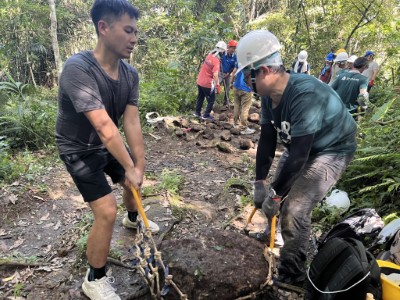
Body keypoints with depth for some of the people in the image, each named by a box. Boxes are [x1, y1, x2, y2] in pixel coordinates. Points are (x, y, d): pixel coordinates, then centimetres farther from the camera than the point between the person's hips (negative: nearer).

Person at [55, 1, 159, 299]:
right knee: (107, 211, -15)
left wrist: (139, 166, -17)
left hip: (110, 145, 7)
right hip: (80, 149, -7)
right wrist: (130, 167, -31)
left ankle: (133, 219, 57)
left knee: (133, 181, 22)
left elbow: (132, 123, -15)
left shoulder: (130, 74, -11)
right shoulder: (78, 68, -33)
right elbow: (105, 127, -36)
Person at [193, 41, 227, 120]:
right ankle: (206, 115, 16)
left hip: (200, 81, 8)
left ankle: (197, 112, 34)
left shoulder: (209, 55, 0)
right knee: (211, 100, 10)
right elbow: (215, 75, -29)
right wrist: (217, 85, -24)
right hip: (207, 83, -8)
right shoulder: (216, 61, -22)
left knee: (200, 97, 23)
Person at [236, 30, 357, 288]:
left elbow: (299, 154, -34)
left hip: (332, 150, -8)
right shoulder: (269, 95, -10)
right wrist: (261, 182, -8)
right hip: (300, 147, 8)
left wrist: (275, 195, -26)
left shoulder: (305, 95, -36)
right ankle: (275, 231, 45)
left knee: (294, 209, -15)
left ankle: (292, 276, 6)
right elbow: (267, 139, -6)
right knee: (280, 191, 15)